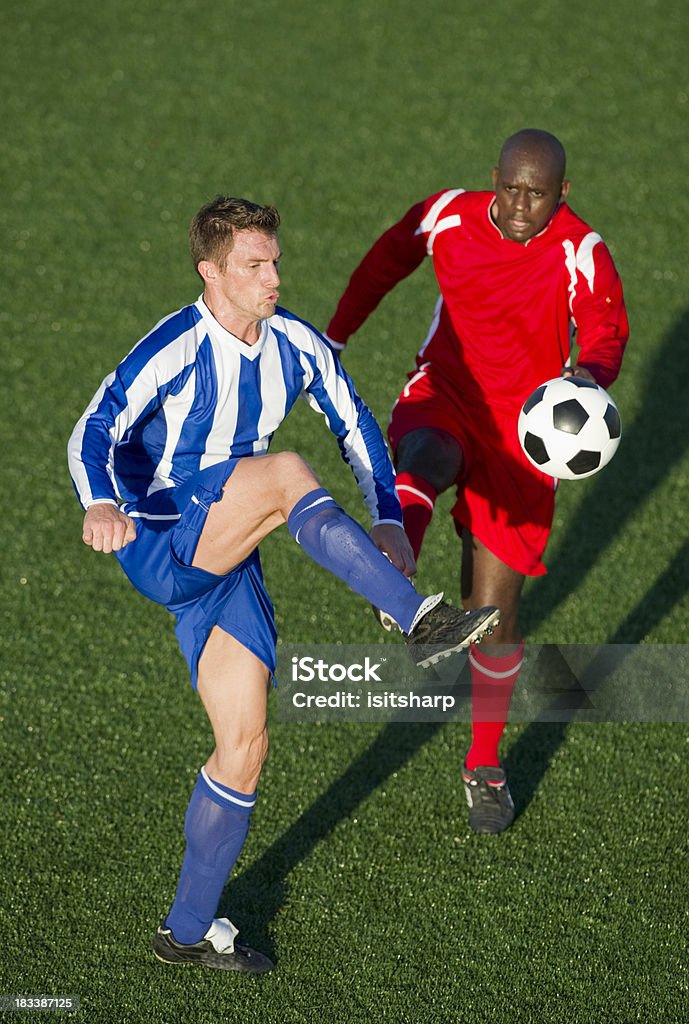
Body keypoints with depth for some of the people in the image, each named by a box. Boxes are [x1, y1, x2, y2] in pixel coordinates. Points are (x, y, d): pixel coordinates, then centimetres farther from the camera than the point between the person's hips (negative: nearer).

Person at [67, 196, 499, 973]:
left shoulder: (293, 344, 0)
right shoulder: (174, 351, -18)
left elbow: (355, 426, 12)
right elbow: (95, 433, -26)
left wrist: (387, 520, 0)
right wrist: (100, 503, -47)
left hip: (223, 564, 6)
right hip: (157, 548, -6)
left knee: (245, 746, 2)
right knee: (285, 474, -31)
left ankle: (187, 931, 14)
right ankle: (421, 622, -33)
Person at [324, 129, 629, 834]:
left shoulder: (581, 254, -13)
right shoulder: (448, 217, -6)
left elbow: (606, 331, -19)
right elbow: (386, 261, 11)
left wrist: (591, 374, -43)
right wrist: (334, 338, 14)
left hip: (521, 432, -2)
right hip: (446, 393, 2)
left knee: (495, 608, 1)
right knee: (424, 459, -39)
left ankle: (485, 766, 19)